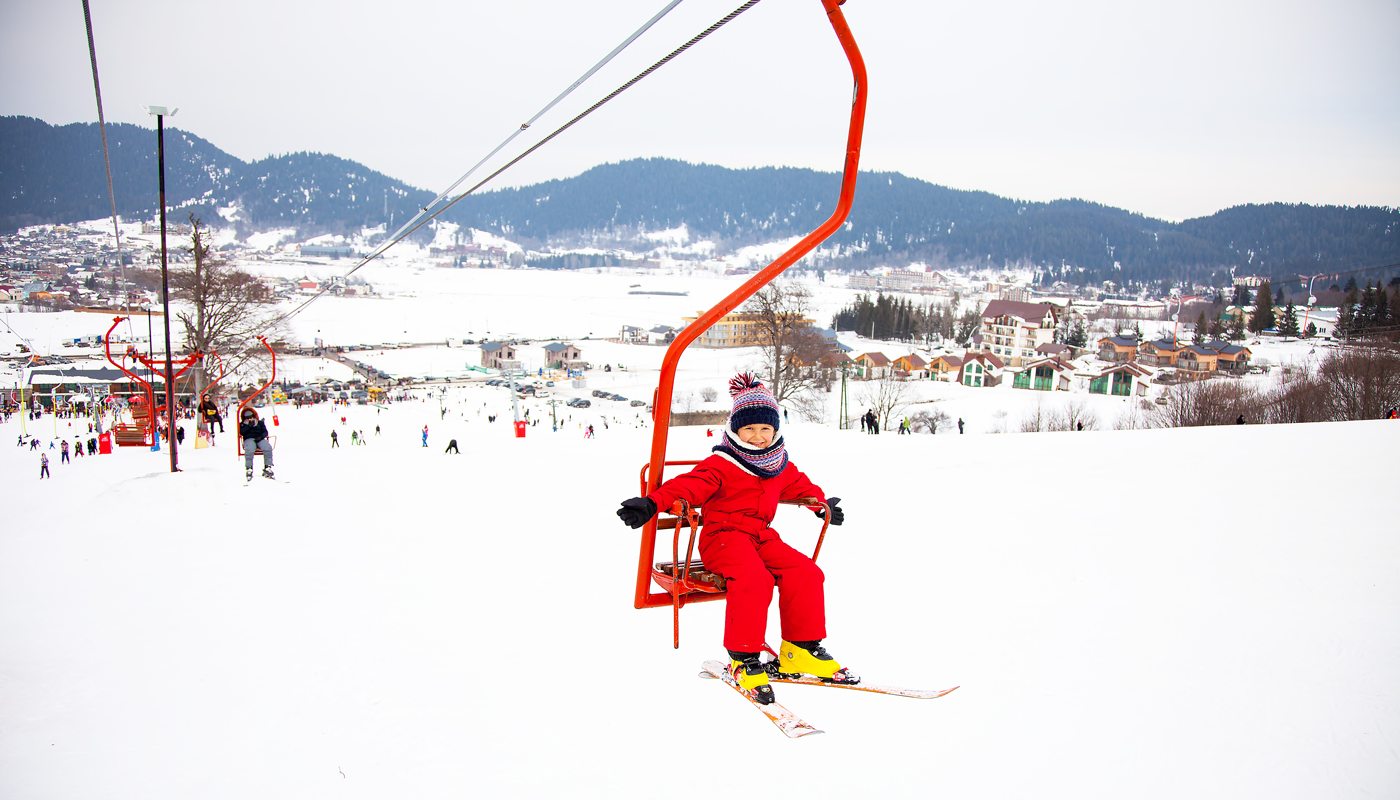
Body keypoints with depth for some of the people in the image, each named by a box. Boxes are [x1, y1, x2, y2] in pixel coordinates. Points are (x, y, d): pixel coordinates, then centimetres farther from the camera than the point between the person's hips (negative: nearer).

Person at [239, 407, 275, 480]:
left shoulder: (260, 423, 25)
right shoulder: (242, 425, 22)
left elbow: (265, 432, 14)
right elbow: (241, 432, 2)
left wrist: (261, 436, -8)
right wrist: (249, 425, -4)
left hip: (259, 439, 2)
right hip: (249, 439, -2)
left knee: (267, 447, -33)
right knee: (250, 448, -41)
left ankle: (267, 468, -33)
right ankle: (249, 469, -38)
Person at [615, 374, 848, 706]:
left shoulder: (781, 467, 15)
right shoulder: (721, 465, -7)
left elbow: (799, 485, 36)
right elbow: (690, 484, -19)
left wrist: (822, 503, 31)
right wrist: (653, 502, -33)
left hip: (761, 536, 6)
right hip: (723, 536, -6)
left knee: (804, 572, -16)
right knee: (752, 578, -35)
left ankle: (801, 648, -4)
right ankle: (743, 658, -25)